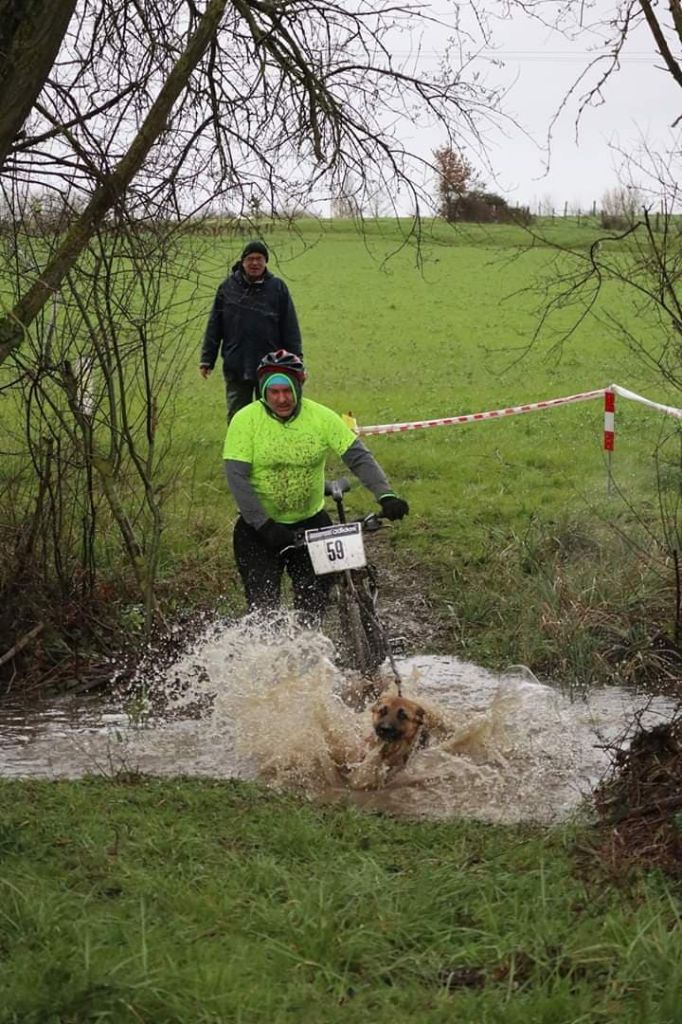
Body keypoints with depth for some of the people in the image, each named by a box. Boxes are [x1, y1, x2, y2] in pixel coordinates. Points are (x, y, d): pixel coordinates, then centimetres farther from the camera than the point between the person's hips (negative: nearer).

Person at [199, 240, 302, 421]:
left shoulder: (277, 288, 1)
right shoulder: (228, 287, 3)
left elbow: (290, 329, 2)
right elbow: (214, 326, 6)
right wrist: (206, 360, 3)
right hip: (235, 368, 1)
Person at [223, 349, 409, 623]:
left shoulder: (321, 417, -8)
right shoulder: (245, 420, -12)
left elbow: (359, 457, -11)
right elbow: (236, 477, -17)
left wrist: (386, 496, -27)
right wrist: (264, 526, -25)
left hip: (311, 522, 2)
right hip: (259, 527, -2)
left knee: (315, 599, -7)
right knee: (263, 604, -10)